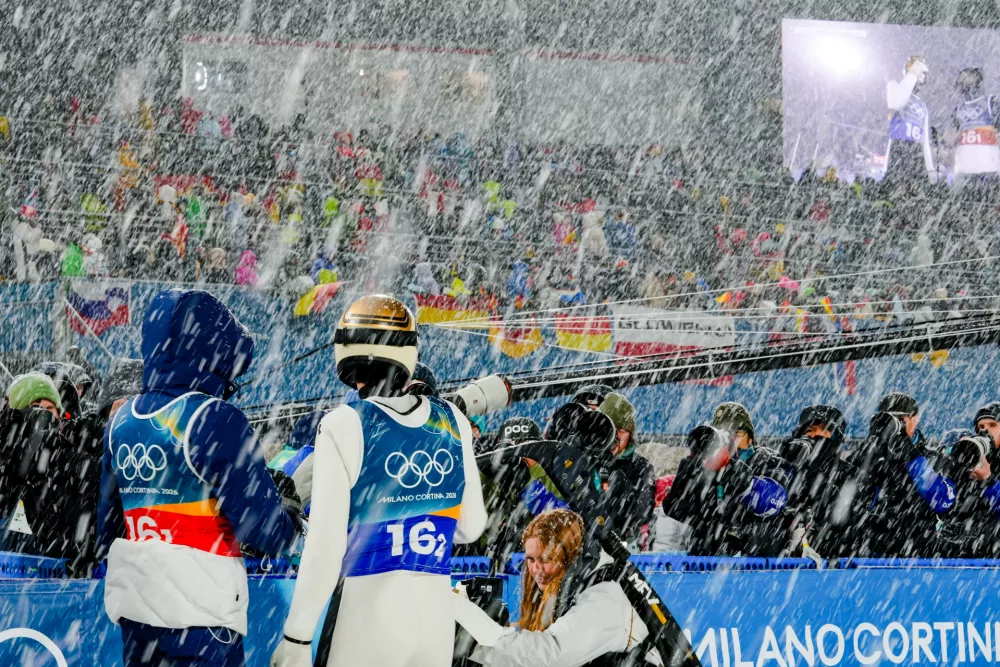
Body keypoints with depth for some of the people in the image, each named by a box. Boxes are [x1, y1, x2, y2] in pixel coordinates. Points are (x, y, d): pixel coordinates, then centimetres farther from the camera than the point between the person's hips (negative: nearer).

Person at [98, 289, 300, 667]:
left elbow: (108, 525, 15)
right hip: (198, 611, -7)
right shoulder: (216, 420, -14)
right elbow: (264, 531, -14)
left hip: (132, 605, 7)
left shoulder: (122, 419, 7)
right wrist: (291, 519, 7)